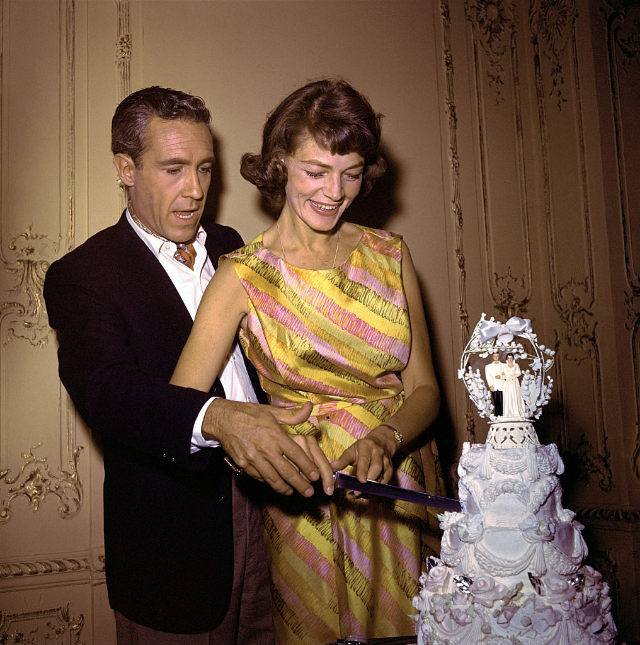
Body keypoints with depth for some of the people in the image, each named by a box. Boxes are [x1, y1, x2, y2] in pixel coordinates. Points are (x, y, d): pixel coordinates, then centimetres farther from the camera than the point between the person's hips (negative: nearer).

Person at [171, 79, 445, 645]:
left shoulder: (390, 256, -1)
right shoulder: (245, 275, -11)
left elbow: (424, 389, -2)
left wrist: (383, 440, -22)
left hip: (405, 495, 3)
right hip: (311, 505, -3)